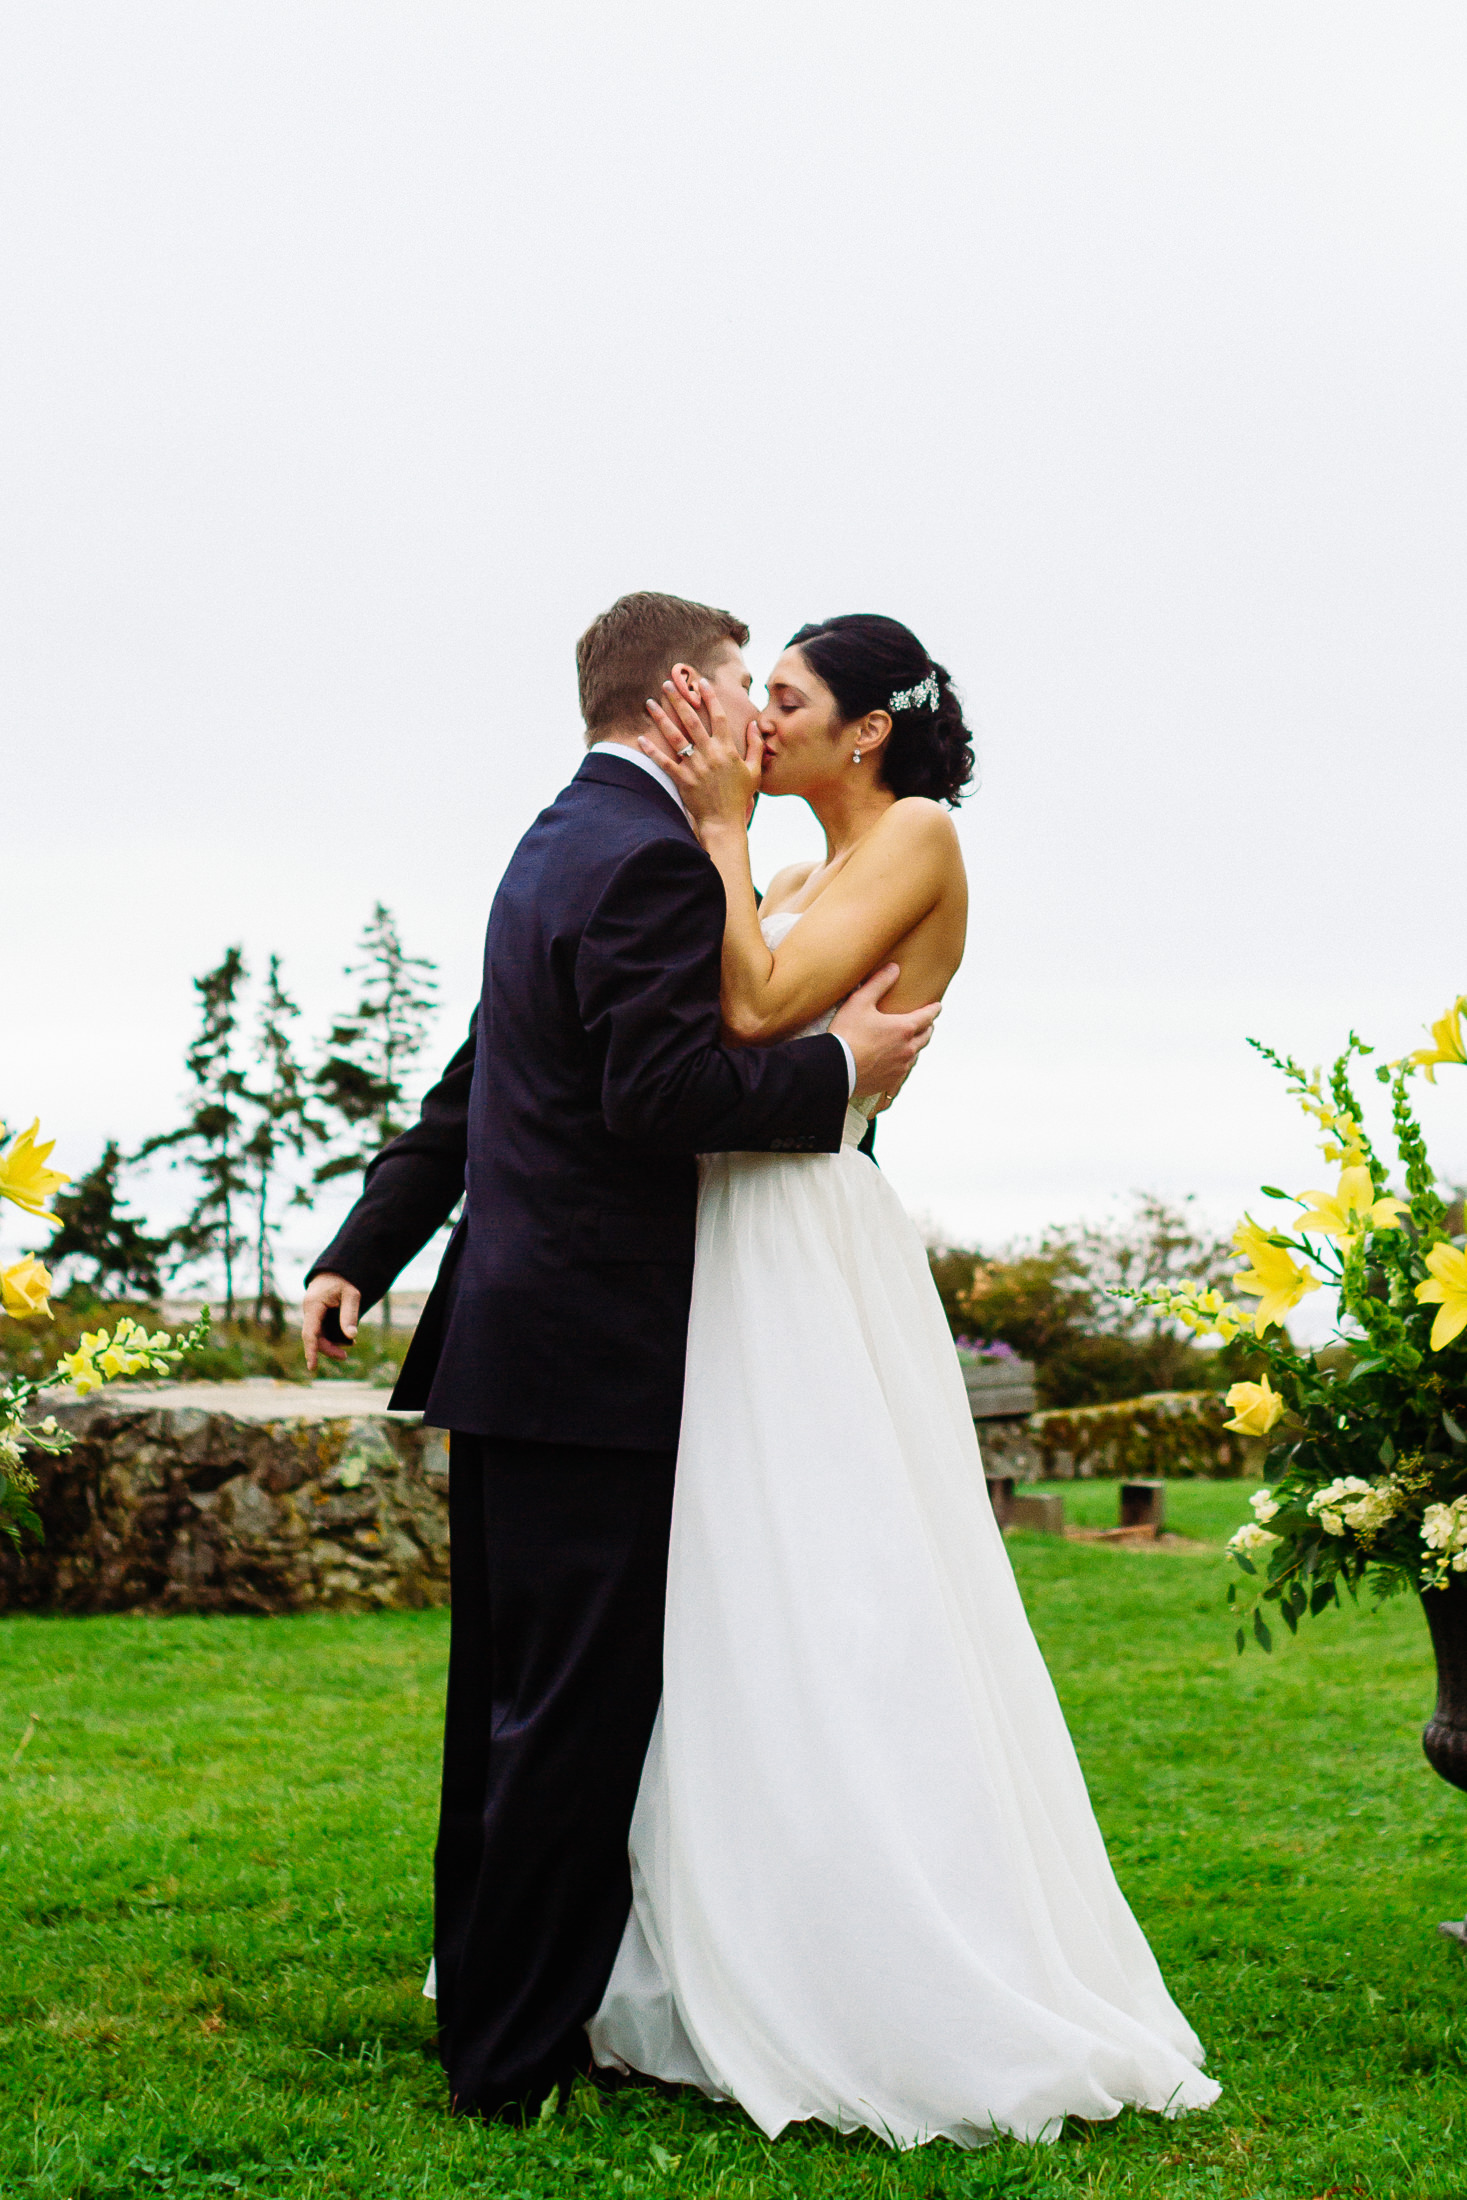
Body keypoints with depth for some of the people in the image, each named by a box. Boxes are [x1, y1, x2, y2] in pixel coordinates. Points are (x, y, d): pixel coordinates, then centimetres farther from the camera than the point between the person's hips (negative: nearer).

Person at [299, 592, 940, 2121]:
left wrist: (362, 1253, 23)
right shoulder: (652, 858, -14)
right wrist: (842, 1067, -13)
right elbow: (661, 1092, -24)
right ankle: (516, 2060, 3)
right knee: (578, 1714, -4)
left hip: (507, 1350, 10)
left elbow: (470, 1089, 22)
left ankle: (485, 2014, 27)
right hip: (594, 1361, -10)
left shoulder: (558, 844, 19)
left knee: (510, 1701, 17)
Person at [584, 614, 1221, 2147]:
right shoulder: (800, 879, 20)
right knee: (726, 1614, 10)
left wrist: (720, 827, -7)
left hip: (813, 1269, -9)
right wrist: (709, 830, 7)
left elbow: (760, 1006, -16)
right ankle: (734, 1976, 19)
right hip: (735, 1259, 9)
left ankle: (921, 2001, 0)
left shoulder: (917, 839, -5)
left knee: (817, 1616, -8)